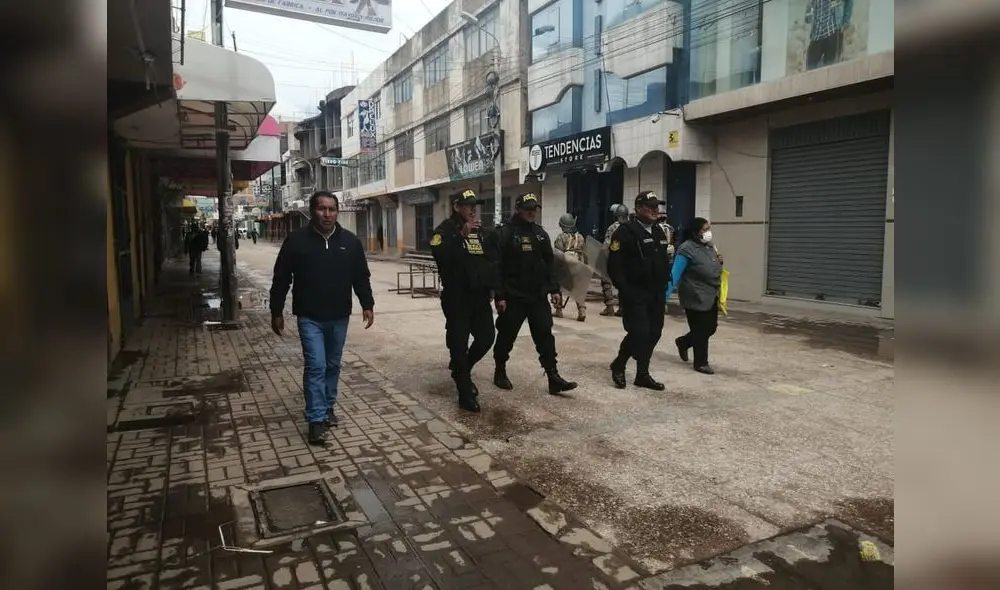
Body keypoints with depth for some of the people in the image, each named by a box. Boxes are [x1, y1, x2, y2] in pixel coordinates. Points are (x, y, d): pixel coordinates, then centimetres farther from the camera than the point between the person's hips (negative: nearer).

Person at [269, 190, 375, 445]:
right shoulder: (297, 240, -6)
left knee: (333, 365, 14)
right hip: (309, 318, -3)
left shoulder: (350, 241, 1)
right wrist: (276, 312, -1)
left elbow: (361, 277, 8)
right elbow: (281, 279, -1)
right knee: (316, 366, -9)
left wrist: (367, 305, 0)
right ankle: (316, 420, -2)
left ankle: (328, 408, 31)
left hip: (339, 317, 3)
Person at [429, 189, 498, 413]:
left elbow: (492, 258, 21)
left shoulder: (480, 230, 14)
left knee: (486, 337, 11)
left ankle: (461, 370, 36)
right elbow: (440, 255, -25)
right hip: (457, 297, -6)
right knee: (459, 343, -2)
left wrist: (492, 283, 9)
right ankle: (466, 394, 6)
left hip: (480, 295, 7)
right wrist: (462, 235, -28)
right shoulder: (446, 230, -6)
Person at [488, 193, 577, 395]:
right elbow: (495, 267, -13)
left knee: (545, 336, 3)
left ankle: (553, 378, 6)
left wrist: (554, 289, 6)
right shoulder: (503, 234, -9)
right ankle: (500, 373, 26)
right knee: (506, 337, 8)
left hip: (538, 297, 5)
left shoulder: (540, 233, 10)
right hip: (513, 297, -5)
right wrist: (499, 295, -17)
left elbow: (549, 263, 14)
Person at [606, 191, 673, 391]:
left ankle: (642, 374, 20)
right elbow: (614, 266, -16)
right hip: (634, 294, -8)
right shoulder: (625, 232, -11)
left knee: (653, 333, 8)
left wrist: (664, 284, 12)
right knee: (639, 332, -11)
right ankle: (618, 365, 13)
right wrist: (625, 291, -19)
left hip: (656, 294, 8)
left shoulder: (659, 232, 14)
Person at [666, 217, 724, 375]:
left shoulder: (710, 246, 8)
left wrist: (719, 263, -1)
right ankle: (701, 363, 17)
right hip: (696, 298, -8)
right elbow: (675, 274, -19)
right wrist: (666, 295, -24)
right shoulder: (687, 249, -17)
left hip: (711, 296, 8)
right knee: (700, 331, 1)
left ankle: (683, 342, 36)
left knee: (711, 328, 14)